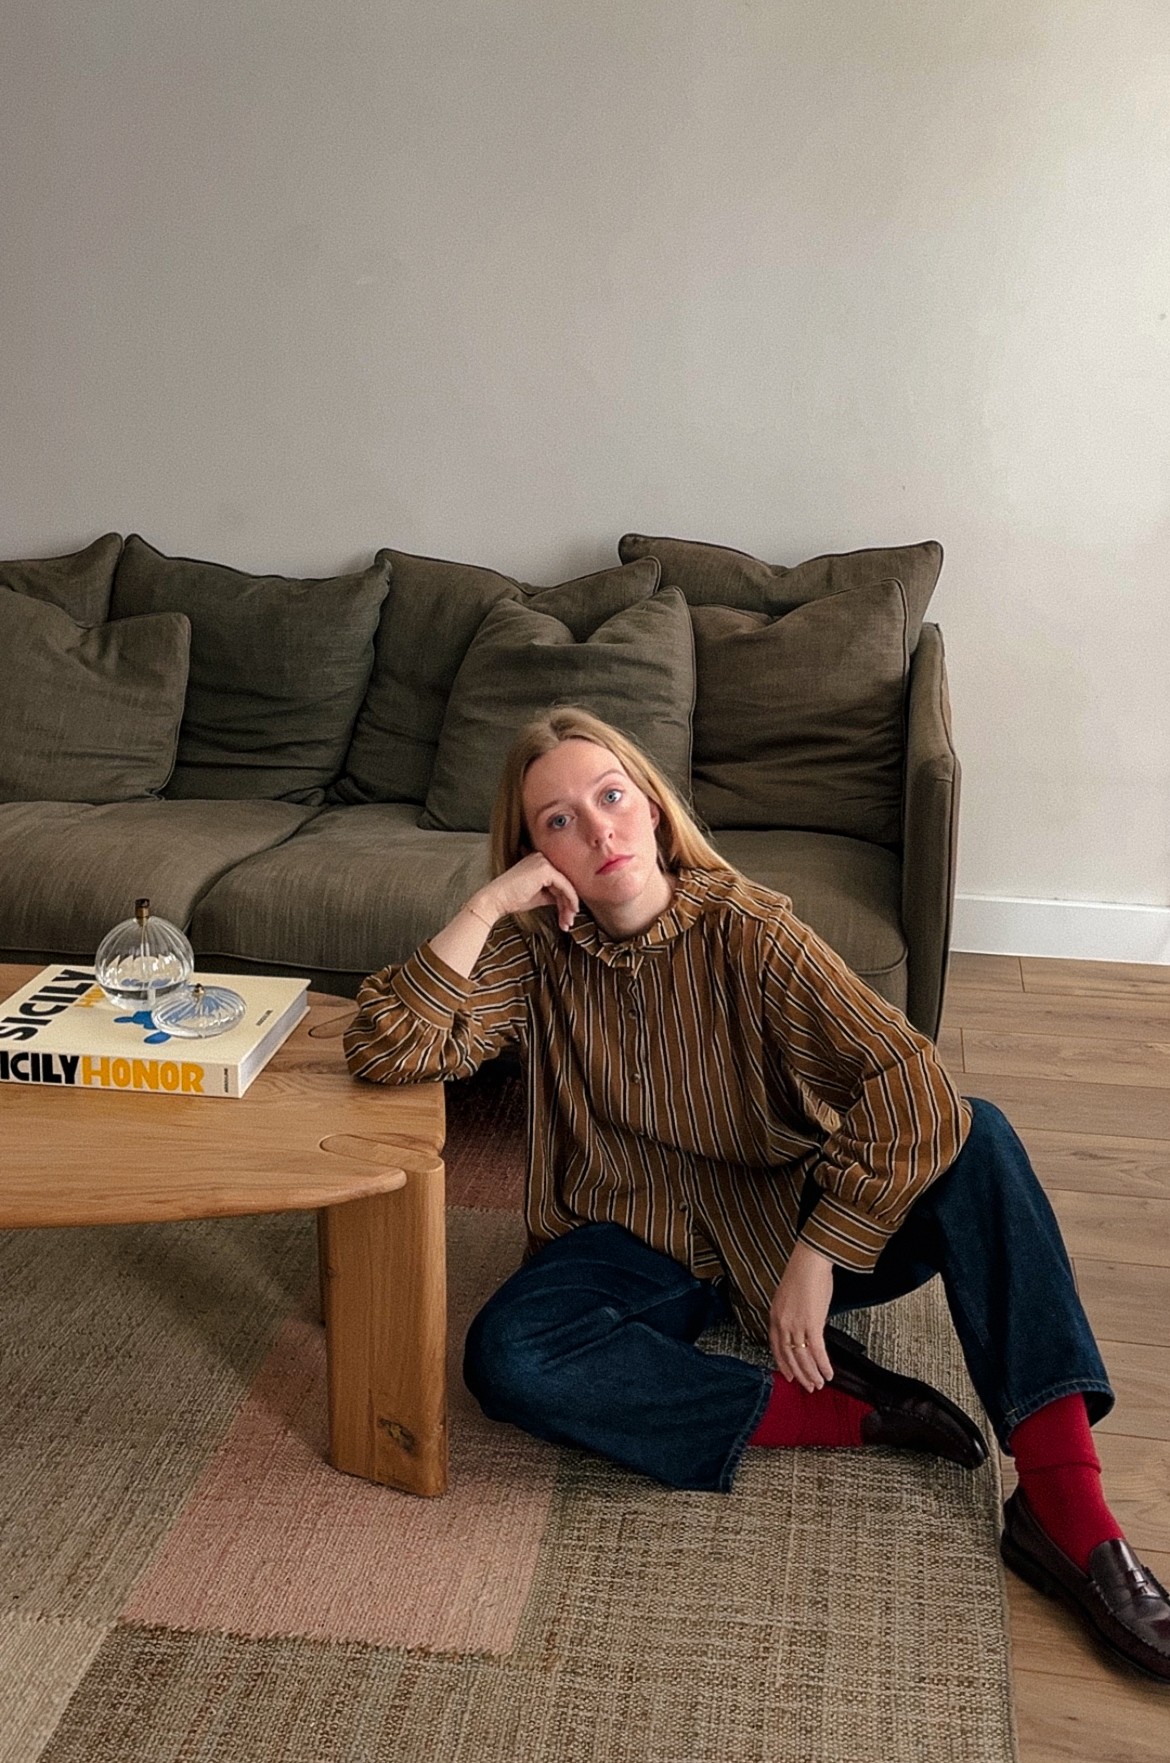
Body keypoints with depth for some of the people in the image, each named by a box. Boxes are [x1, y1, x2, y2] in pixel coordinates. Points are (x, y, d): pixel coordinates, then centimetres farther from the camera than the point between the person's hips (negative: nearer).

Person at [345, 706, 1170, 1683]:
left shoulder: (749, 928, -16)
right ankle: (850, 1411, -20)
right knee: (506, 1356, -30)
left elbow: (911, 1087, -25)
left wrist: (816, 1258, -28)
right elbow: (384, 1050, -23)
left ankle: (1066, 1508, -29)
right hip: (638, 1252, 1)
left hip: (790, 1219, 0)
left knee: (975, 1137, -25)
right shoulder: (533, 953, -9)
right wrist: (486, 906, -28)